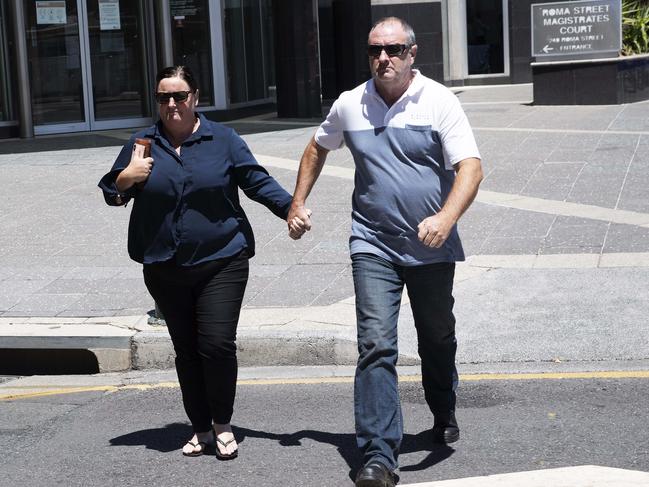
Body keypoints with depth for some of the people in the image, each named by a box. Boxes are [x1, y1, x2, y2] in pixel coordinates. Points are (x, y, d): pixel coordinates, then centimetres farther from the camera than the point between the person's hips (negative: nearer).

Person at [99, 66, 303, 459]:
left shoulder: (223, 140, 1)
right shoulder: (142, 145, 7)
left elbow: (258, 182, 1)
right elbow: (111, 193, 12)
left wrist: (290, 208, -14)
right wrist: (126, 179, -9)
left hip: (221, 262, -2)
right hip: (165, 269, 3)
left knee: (217, 345, -11)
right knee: (186, 351, 8)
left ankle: (223, 426, 11)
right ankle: (201, 428, 23)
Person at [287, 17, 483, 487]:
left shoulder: (440, 102, -7)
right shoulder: (350, 105, 2)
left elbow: (471, 167, -17)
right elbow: (317, 149, 22)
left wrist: (446, 218, -33)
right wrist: (298, 203, 16)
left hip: (432, 247, 0)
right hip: (374, 246, 1)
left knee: (438, 340, 18)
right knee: (376, 346, -12)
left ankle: (444, 415, 45)